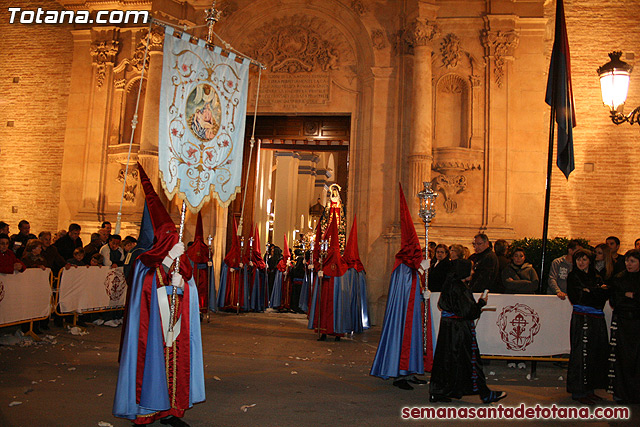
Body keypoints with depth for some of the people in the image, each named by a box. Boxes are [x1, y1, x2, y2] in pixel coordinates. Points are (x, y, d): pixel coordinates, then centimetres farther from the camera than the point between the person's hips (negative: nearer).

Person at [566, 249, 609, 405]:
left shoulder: (596, 276, 18)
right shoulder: (573, 276, 2)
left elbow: (606, 295, 4)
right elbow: (580, 296, -11)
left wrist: (591, 291, -11)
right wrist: (600, 290, -2)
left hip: (597, 318, 6)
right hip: (582, 317, -6)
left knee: (597, 353, 6)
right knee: (582, 353, -6)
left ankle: (588, 389, 17)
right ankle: (579, 392, 1)